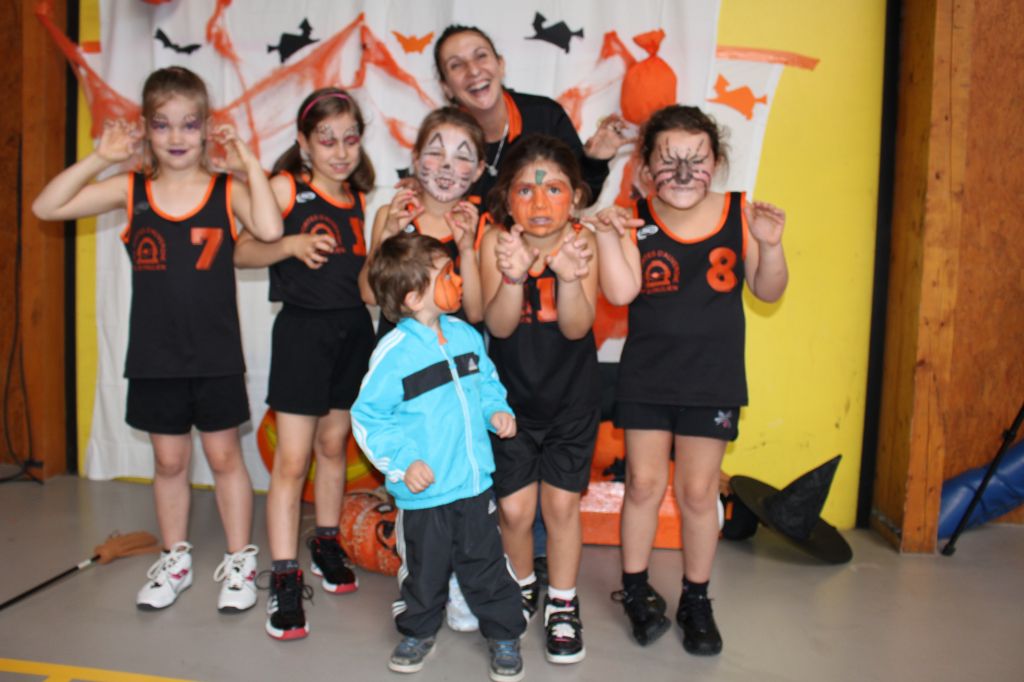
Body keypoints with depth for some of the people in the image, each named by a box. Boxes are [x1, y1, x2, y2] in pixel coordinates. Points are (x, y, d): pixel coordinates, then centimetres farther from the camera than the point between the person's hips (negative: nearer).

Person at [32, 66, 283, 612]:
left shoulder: (226, 190, -5)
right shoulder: (131, 189, 2)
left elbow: (269, 229, -24)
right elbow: (46, 208, -4)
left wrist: (249, 163, -19)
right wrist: (100, 158, -10)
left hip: (216, 355, -2)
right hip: (154, 355, 3)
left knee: (223, 455, 9)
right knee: (168, 460, 14)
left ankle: (240, 561, 24)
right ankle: (175, 560, 32)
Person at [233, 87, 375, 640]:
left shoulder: (358, 197, 10)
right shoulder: (287, 187, -5)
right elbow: (243, 252, -11)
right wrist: (292, 244, -26)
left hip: (354, 329, 5)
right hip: (303, 329, -5)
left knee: (333, 445, 17)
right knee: (292, 459, -4)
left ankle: (326, 545, 34)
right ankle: (284, 580, 5)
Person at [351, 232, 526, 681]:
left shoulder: (466, 336, 0)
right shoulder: (393, 353, -17)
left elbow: (486, 382, 16)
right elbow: (367, 418, -12)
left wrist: (497, 410, -2)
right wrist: (401, 463, -19)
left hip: (475, 483, 4)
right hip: (423, 491, -4)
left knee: (486, 564, 16)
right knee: (424, 571, 16)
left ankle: (504, 635, 35)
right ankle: (418, 632, 41)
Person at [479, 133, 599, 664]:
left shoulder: (582, 243, -16)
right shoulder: (497, 242, -16)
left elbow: (576, 328, -23)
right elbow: (499, 327, -25)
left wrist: (570, 277, -43)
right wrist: (513, 276, -44)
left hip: (572, 397, 0)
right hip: (511, 396, 0)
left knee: (562, 502, 6)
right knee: (514, 508, 5)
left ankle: (562, 606, 30)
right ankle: (521, 587, 37)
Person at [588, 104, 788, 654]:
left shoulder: (740, 214, -5)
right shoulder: (634, 221, -8)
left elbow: (768, 292, -1)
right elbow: (621, 292, -19)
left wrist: (769, 244, -17)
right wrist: (606, 236, -29)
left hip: (713, 378, 1)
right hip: (646, 376, 0)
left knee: (698, 491, 9)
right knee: (644, 483, 7)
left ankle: (696, 600, 28)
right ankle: (636, 590, 28)